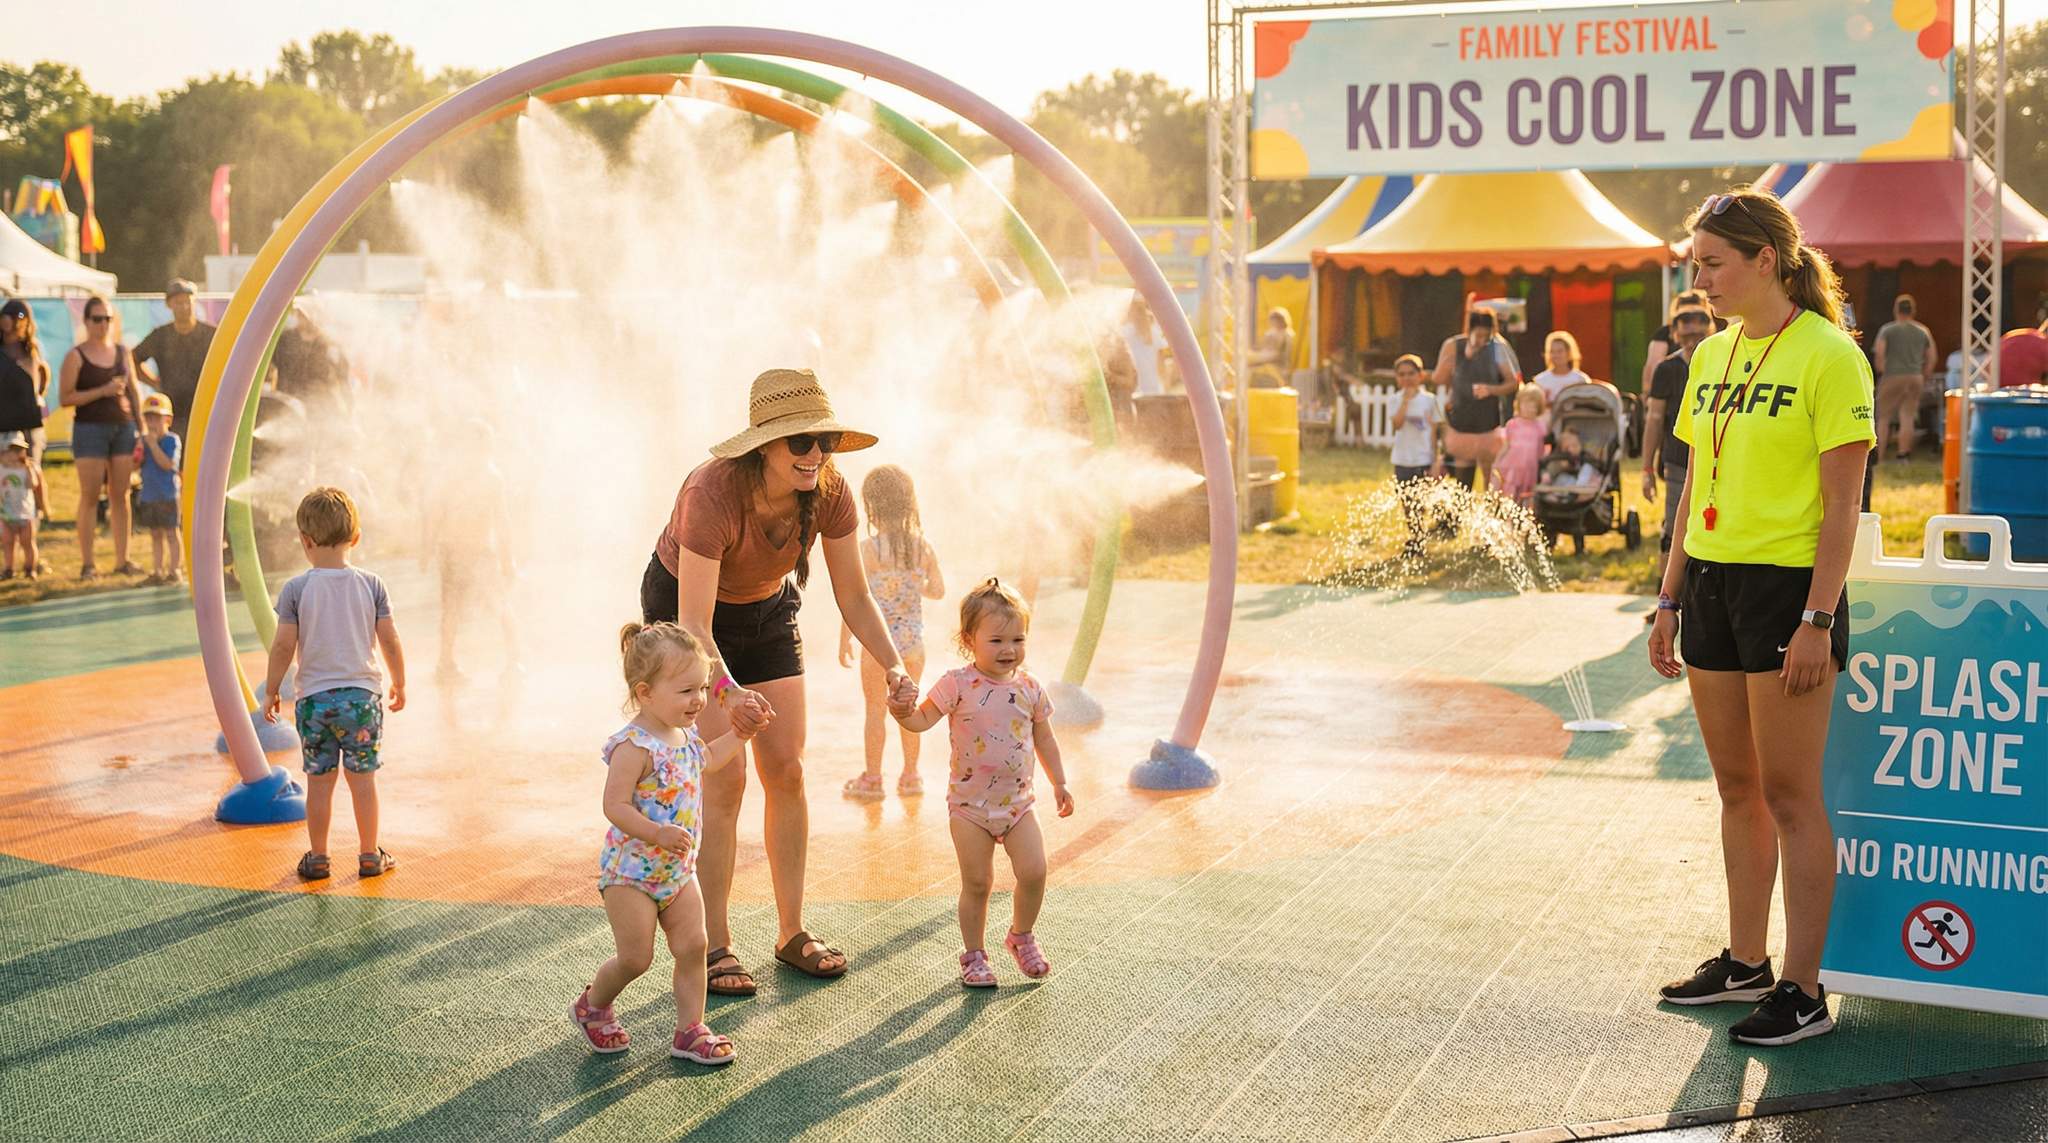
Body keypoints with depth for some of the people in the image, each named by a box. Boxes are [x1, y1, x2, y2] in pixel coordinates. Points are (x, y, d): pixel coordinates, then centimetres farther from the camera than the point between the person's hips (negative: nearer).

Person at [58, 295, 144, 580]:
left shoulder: (122, 352, 11)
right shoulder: (76, 356, -3)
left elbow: (134, 391, 17)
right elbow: (65, 397, -8)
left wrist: (142, 428, 11)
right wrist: (102, 391, -16)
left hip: (123, 427, 4)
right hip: (90, 428, -4)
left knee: (120, 496, 5)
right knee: (90, 496, -4)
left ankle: (122, 560, 9)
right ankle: (87, 563, -1)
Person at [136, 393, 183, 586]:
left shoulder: (171, 440, -9)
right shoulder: (144, 440, 8)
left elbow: (167, 464, -22)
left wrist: (153, 444, -22)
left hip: (167, 496, -6)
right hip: (148, 496, 6)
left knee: (171, 533, 0)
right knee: (155, 535, 12)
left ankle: (174, 570, 4)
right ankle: (157, 571, 16)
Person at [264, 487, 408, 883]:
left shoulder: (295, 589, -8)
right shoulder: (371, 585, -4)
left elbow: (284, 646, -8)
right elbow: (389, 641, -2)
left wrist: (272, 690, 5)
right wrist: (399, 683, 13)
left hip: (314, 698, 0)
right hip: (363, 694, 1)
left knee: (319, 781, 8)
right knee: (363, 778, 8)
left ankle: (317, 857, 17)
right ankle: (370, 855, 14)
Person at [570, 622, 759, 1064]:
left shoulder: (685, 734, 3)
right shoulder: (634, 746, -24)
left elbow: (705, 761, 27)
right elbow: (615, 806, -27)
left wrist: (737, 737, 15)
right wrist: (659, 833, -37)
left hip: (678, 870, 8)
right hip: (631, 870, -8)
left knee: (693, 946, 4)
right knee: (636, 957, -1)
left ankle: (690, 1030, 13)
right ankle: (592, 1006, 27)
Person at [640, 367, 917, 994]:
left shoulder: (829, 493, -23)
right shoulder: (713, 494, -38)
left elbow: (855, 598, -13)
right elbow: (694, 625, -39)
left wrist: (894, 667, -28)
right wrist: (727, 690, -56)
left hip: (768, 612, 5)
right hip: (682, 608, -5)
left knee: (786, 771, 0)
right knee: (723, 780, -12)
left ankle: (792, 932, 12)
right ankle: (714, 947, -2)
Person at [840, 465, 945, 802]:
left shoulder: (868, 549, -16)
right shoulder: (923, 547, -5)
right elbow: (938, 591, 4)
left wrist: (845, 641, -4)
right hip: (913, 638, 4)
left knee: (876, 709, 9)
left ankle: (872, 779, 16)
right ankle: (910, 776, 24)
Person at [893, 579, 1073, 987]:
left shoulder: (1029, 688, 1)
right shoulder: (958, 685, -10)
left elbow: (1044, 739, 13)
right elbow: (922, 719, -14)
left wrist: (1059, 784, 17)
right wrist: (902, 712, -36)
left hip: (1017, 802, 3)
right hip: (969, 804, -3)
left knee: (1033, 872, -6)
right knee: (977, 883, 1)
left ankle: (1022, 937, 20)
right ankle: (974, 955, 19)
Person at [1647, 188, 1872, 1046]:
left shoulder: (1829, 355, -11)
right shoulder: (1712, 355, 11)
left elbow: (1842, 502, -13)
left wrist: (1818, 619, -18)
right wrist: (1670, 600, 13)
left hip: (1788, 588, -7)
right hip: (1712, 583, 7)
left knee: (1788, 795, -2)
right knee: (1737, 788, 14)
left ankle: (1804, 993, 7)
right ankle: (1745, 962, 25)